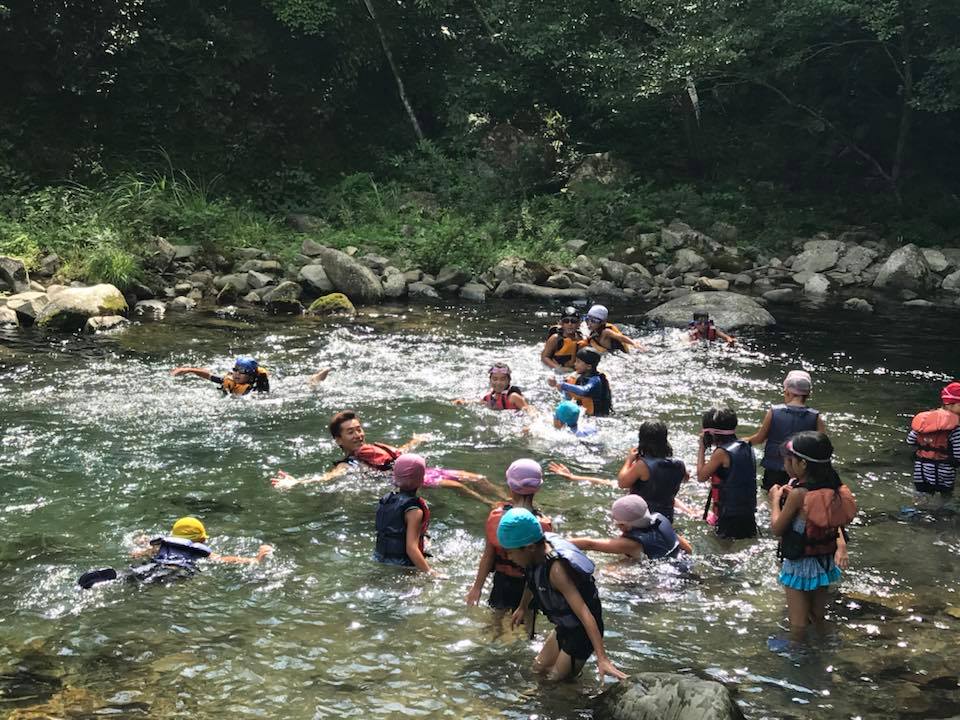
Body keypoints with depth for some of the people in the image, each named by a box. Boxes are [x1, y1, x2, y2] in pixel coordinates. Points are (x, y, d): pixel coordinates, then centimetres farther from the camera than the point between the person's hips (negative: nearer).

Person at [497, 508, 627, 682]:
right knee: (539, 668, 21)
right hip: (564, 627, 8)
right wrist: (523, 607, 31)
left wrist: (602, 658, -45)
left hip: (582, 631, -8)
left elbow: (584, 613, -40)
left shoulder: (556, 569, -35)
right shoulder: (537, 553, -11)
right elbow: (532, 579, 15)